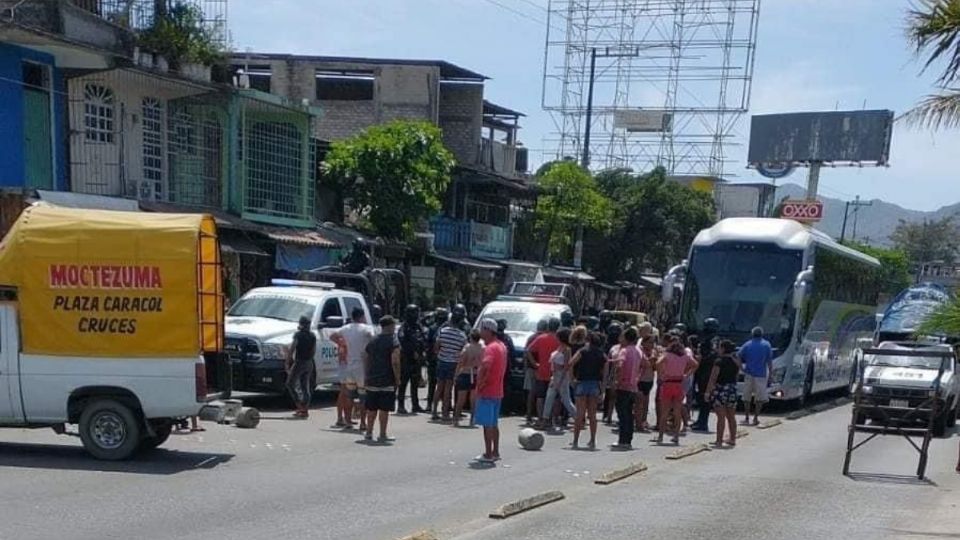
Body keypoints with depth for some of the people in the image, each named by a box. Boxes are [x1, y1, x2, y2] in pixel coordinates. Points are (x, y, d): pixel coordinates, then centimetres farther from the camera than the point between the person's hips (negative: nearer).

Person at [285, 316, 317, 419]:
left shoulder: (298, 335, -10)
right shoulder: (313, 336, 9)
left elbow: (291, 349, -12)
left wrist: (288, 363, -6)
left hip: (299, 363, -6)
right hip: (309, 363, 7)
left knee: (290, 384, 3)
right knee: (305, 387, 9)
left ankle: (300, 407, -7)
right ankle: (304, 410, 8)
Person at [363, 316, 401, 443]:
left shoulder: (372, 342, 12)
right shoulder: (393, 342, -10)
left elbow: (365, 360, 15)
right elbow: (395, 362, -17)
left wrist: (367, 376, 20)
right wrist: (397, 379, -9)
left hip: (372, 381, 6)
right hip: (387, 381, -6)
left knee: (371, 408, 13)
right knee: (384, 409, -1)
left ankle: (369, 433, 19)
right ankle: (382, 435, 1)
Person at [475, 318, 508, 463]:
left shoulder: (490, 348, -17)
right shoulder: (501, 346, 13)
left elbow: (485, 367, -30)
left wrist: (479, 385, -20)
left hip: (487, 391, -9)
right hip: (497, 391, 9)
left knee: (487, 424, -4)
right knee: (493, 423, 15)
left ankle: (488, 454, -2)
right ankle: (495, 452, 20)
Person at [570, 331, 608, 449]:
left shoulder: (583, 351, -2)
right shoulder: (603, 356, 5)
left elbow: (570, 364, -14)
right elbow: (605, 374, 3)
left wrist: (573, 378, -6)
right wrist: (601, 389, 8)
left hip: (582, 383, -2)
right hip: (595, 384, 2)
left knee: (580, 414, 1)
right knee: (592, 414, 10)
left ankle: (575, 440, 0)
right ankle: (592, 441, 10)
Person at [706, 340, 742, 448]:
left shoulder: (719, 361, -14)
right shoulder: (736, 361, 5)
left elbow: (712, 378, -16)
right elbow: (737, 374, 15)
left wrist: (708, 391, -12)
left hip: (720, 390, -7)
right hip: (733, 389, 7)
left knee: (721, 417, -6)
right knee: (731, 416, 16)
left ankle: (719, 441, -4)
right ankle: (733, 439, 25)